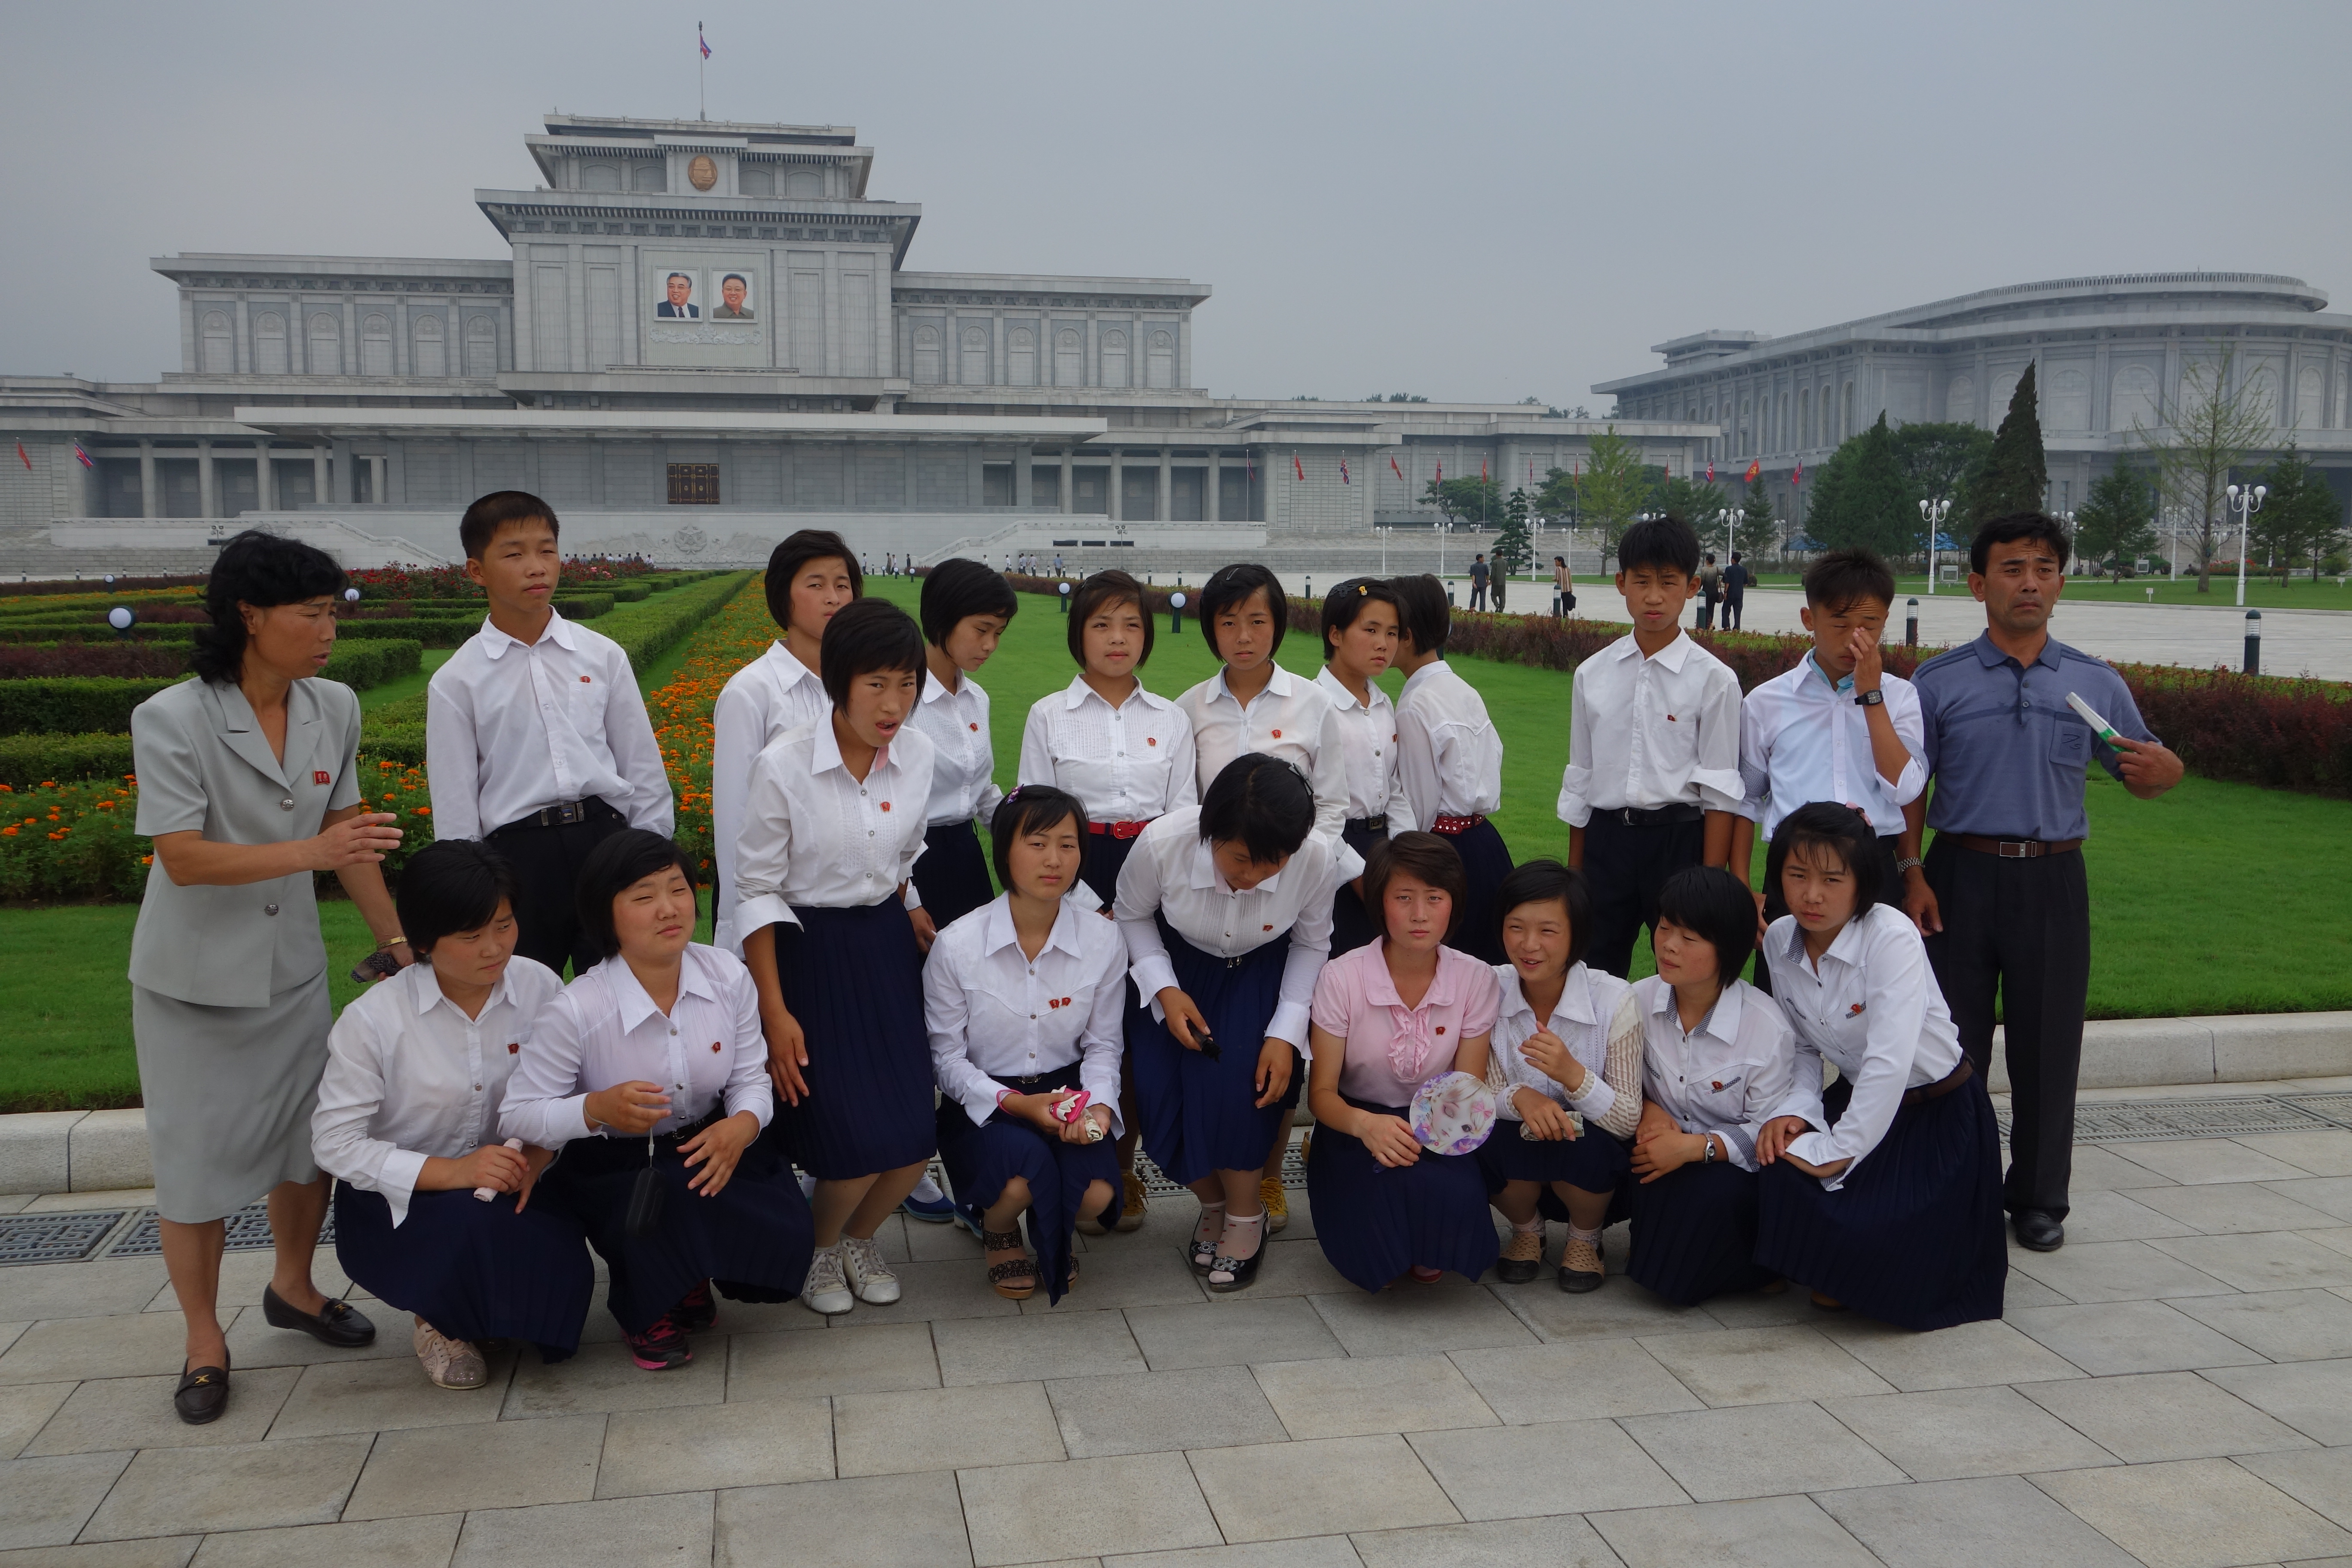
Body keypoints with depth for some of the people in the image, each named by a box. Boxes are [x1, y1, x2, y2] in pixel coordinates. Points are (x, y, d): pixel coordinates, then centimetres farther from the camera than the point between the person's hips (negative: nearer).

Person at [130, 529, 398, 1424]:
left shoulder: (334, 710, -6)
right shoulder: (172, 721, -19)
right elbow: (181, 858, -22)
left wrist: (399, 940, 5)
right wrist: (309, 852, -35)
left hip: (293, 970, 4)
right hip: (194, 979, -4)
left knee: (314, 1135, 12)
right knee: (197, 1156, 6)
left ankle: (293, 1289, 37)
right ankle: (204, 1340, 23)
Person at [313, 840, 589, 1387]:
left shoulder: (540, 988, -8)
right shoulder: (374, 1019, -15)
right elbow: (334, 1143, -15)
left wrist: (535, 1156, -22)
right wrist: (451, 1172, -27)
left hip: (504, 1183, 3)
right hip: (394, 1202, -3)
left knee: (559, 1271, -26)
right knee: (470, 1226, -36)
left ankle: (482, 1314, 12)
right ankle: (440, 1320, 1)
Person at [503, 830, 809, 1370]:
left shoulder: (728, 976, -13)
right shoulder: (575, 1011, -23)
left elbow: (750, 1078, -4)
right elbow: (517, 1115, -16)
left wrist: (743, 1124, -28)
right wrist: (597, 1108, -35)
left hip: (711, 1145, 3)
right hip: (613, 1165, -3)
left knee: (780, 1237, -19)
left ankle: (690, 1279, 20)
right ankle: (647, 1311, 4)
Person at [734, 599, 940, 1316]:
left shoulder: (916, 754, -5)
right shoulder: (784, 764, -18)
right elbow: (756, 889, -11)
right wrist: (775, 1010, -13)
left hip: (887, 948, 4)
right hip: (806, 953, -4)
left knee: (914, 1140, -2)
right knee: (855, 1142, -11)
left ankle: (860, 1236, 30)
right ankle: (820, 1248, 23)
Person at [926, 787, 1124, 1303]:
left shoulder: (1103, 941, -6)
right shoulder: (956, 946, -12)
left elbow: (1103, 1044, 3)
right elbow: (947, 1058, -5)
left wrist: (1099, 1103, -18)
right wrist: (1013, 1103, -19)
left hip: (1066, 1091, 2)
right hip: (985, 1102, -2)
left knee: (1096, 1192, -25)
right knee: (1022, 1177, -32)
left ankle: (1055, 1233, 17)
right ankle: (998, 1231, 9)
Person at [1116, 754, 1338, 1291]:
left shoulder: (1318, 859, -31)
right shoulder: (1161, 844, -32)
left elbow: (1311, 943, -9)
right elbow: (1132, 915, -8)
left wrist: (1286, 1032, -17)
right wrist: (1164, 990, -22)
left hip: (1262, 973, 0)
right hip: (1177, 967, 1)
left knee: (1241, 1085, -24)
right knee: (1161, 1095, -16)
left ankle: (1246, 1217, 1)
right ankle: (1213, 1203, 14)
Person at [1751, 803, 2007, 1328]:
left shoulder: (1892, 937, -26)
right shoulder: (1780, 940, -6)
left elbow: (1890, 1060, -33)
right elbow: (1803, 1047, 1)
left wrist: (1841, 1150, -30)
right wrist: (1796, 1109, -17)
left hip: (1939, 1112, -6)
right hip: (1857, 1099, 6)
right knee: (1777, 1175, -19)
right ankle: (1834, 1277, 13)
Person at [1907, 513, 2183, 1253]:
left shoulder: (2096, 685, 6)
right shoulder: (1938, 682, 2)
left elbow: (2148, 777, 11)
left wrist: (2157, 767, -13)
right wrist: (1912, 873, -6)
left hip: (2052, 883, 1)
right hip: (1962, 873, -1)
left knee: (2047, 1045, 7)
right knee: (1952, 1041, 4)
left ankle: (2039, 1199, 22)